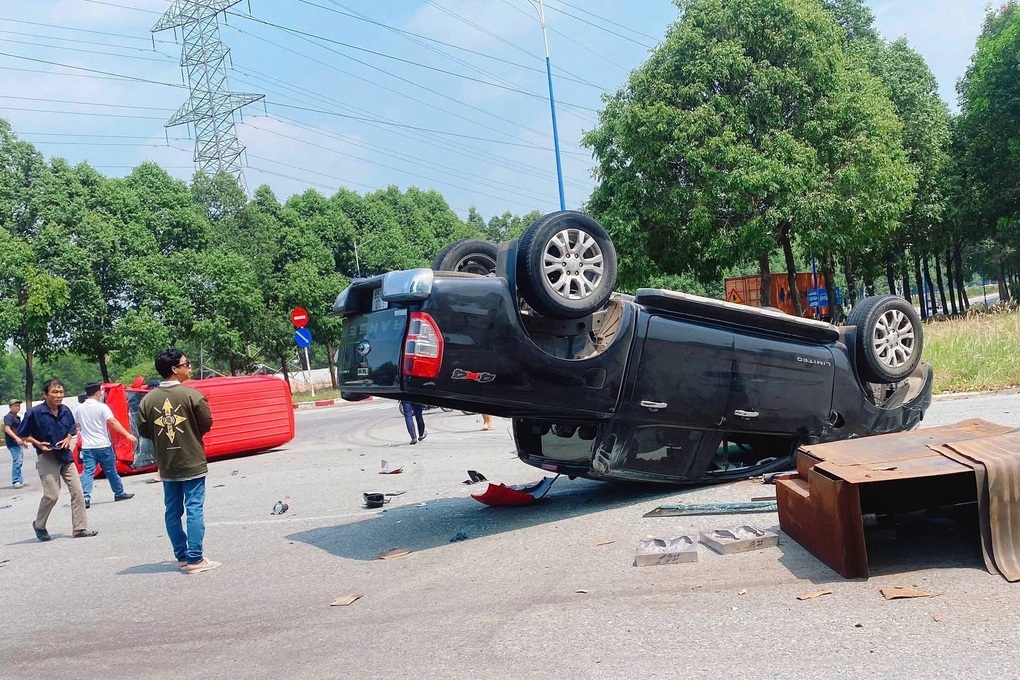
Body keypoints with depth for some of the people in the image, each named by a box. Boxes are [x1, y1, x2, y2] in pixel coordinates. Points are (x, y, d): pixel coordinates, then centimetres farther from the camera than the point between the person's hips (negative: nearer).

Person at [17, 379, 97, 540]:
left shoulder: (65, 411, 2)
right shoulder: (34, 413, -13)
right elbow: (22, 435, -4)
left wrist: (68, 439, -2)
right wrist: (38, 444, -15)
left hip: (65, 456, 5)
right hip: (47, 458, -5)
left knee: (77, 492, 0)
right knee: (52, 495, -5)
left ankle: (80, 528, 7)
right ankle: (39, 525, 21)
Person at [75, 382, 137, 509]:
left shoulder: (79, 409, 6)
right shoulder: (102, 407, -11)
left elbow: (77, 427, 18)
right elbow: (113, 422, -21)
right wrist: (128, 435, -25)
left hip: (87, 446, 3)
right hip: (103, 445, -3)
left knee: (88, 471, -1)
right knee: (111, 471, 10)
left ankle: (86, 497, -16)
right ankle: (119, 493, 23)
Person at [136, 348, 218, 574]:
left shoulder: (148, 399, -2)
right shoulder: (192, 395, -13)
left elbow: (143, 431, 3)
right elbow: (207, 424, -6)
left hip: (166, 466, 4)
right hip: (192, 463, -4)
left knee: (173, 511, 11)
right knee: (194, 509, -1)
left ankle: (182, 557, 17)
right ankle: (195, 559, 0)